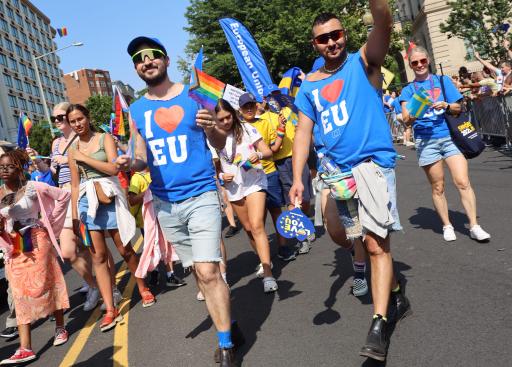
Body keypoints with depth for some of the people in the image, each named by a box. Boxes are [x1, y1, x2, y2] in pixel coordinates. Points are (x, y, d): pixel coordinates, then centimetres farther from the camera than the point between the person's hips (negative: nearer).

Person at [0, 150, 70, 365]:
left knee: (44, 285, 1)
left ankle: (60, 327, 25)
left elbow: (63, 196, -1)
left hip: (37, 242, -3)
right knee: (20, 292, 0)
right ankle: (25, 348, -1)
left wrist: (51, 223, -1)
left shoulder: (33, 187, -8)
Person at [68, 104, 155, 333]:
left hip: (109, 198, -3)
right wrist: (74, 215, 7)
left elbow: (114, 168, -12)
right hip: (87, 202, 3)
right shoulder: (72, 149, 11)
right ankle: (110, 310, 1)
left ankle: (143, 288, 28)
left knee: (124, 249, 4)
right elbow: (74, 185, 11)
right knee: (98, 256, -1)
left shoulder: (104, 138, 1)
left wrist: (85, 158, -10)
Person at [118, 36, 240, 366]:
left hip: (201, 195, -4)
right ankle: (227, 320, 29)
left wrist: (212, 129, -19)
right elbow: (143, 156, 14)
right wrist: (130, 161, -9)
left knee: (208, 271, -13)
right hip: (165, 202, 4)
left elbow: (220, 145, 3)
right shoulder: (136, 110, 7)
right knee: (198, 271, 12)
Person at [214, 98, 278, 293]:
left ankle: (268, 274, -18)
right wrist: (221, 176, -12)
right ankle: (264, 261, 31)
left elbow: (268, 152, -3)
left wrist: (259, 155, -25)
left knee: (257, 226, -16)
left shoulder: (246, 129, -6)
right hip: (233, 187, 3)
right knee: (248, 228, 11)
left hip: (254, 183, -3)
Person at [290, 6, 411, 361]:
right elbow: (303, 133, 6)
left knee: (376, 243, -13)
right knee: (372, 242, 16)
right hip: (339, 170, 5)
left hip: (373, 162, -5)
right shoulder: (309, 87, 10)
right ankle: (396, 296, 36)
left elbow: (384, 24, -19)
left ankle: (379, 324, -10)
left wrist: (379, 8, -40)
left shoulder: (363, 63, 0)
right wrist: (297, 179, -4)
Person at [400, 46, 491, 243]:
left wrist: (446, 106, -11)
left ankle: (474, 226, -3)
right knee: (437, 187, 5)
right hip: (426, 141, 0)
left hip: (450, 137, 0)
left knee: (463, 182, -9)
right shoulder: (408, 90, 9)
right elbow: (407, 120, -1)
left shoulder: (443, 81, 11)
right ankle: (447, 226, 18)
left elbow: (458, 108, 11)